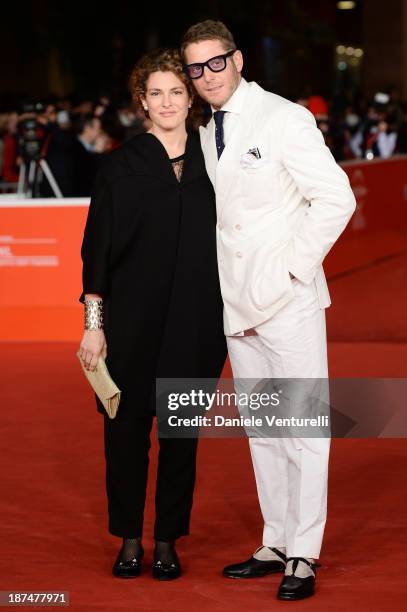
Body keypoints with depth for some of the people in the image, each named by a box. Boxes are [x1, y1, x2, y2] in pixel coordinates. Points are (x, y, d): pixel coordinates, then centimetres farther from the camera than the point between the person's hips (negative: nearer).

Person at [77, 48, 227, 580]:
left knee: (181, 432, 6)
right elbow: (97, 247, 1)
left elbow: (228, 241, 10)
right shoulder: (121, 165, 1)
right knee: (126, 429, 3)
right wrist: (94, 322, -4)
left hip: (195, 323, 1)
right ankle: (129, 540, 17)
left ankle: (168, 541, 18)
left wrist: (231, 317, 5)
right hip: (133, 321, -1)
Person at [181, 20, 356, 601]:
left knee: (303, 431, -4)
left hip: (289, 302, -7)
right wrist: (222, 287, 12)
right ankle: (275, 545, 21)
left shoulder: (285, 119, -9)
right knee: (261, 433, 12)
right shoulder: (205, 134, 12)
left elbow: (336, 197, -13)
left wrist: (297, 265, -13)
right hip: (238, 307, 7)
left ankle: (303, 557, 1)